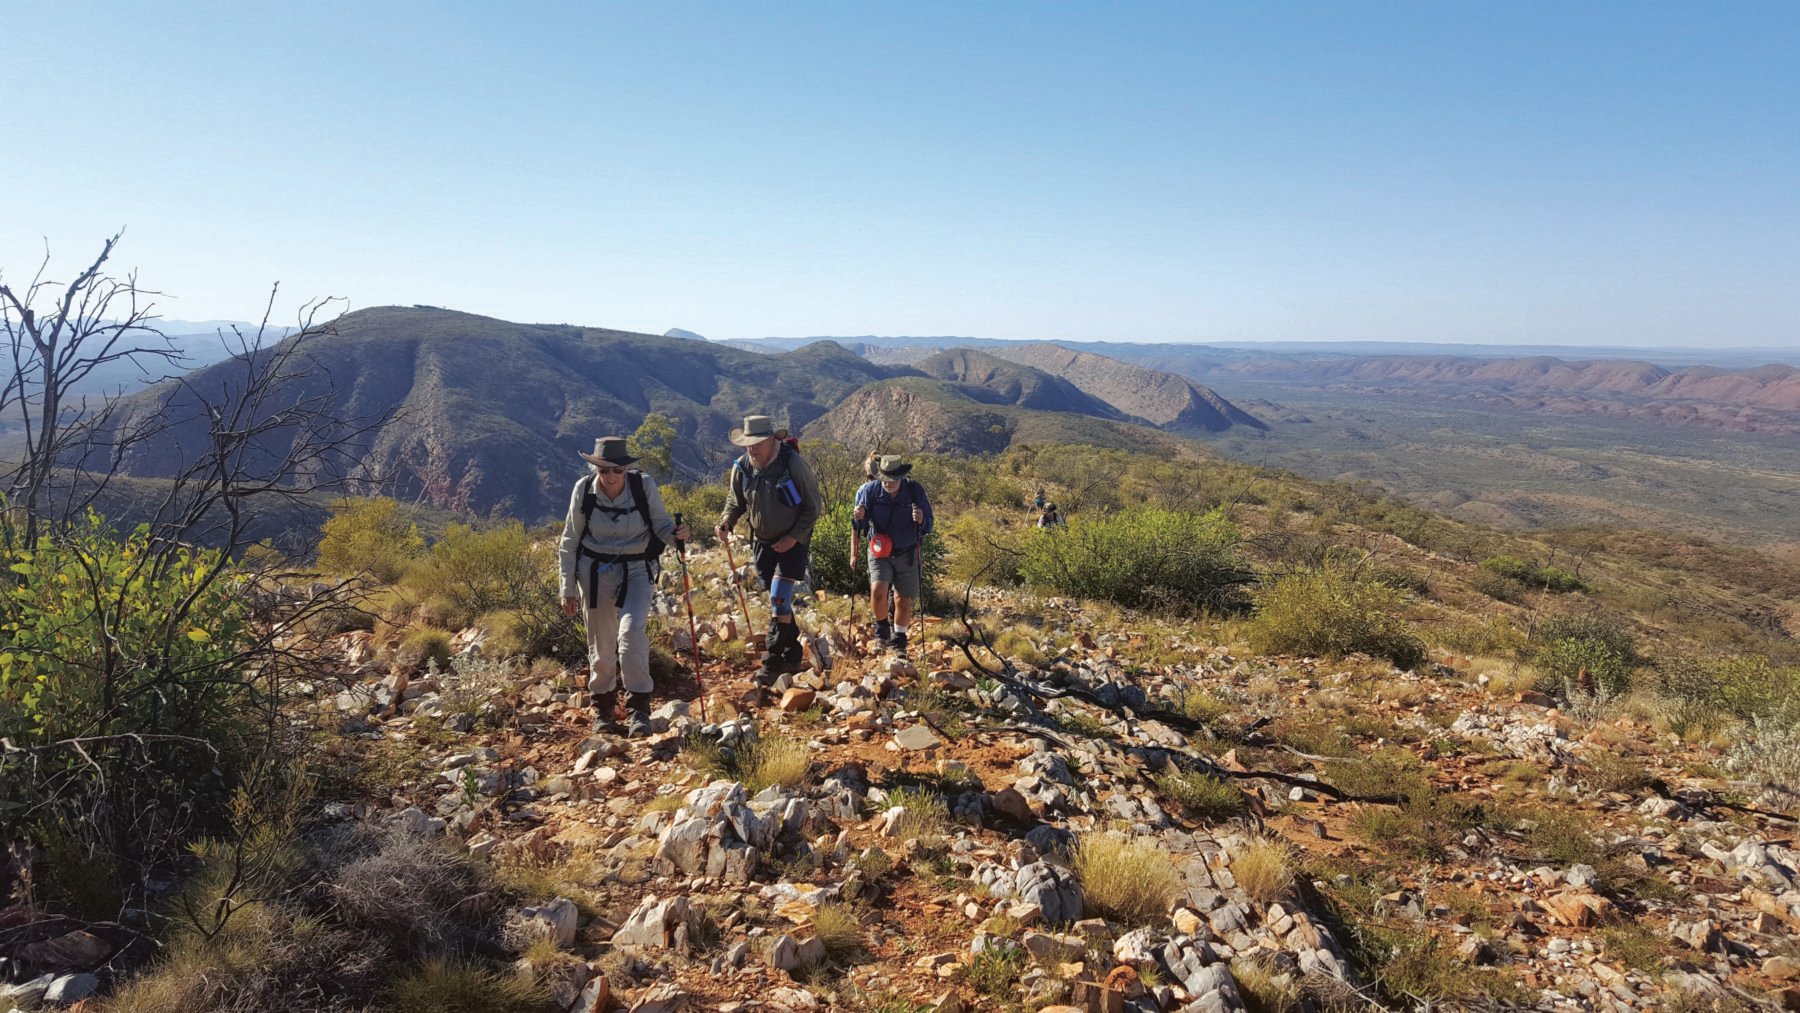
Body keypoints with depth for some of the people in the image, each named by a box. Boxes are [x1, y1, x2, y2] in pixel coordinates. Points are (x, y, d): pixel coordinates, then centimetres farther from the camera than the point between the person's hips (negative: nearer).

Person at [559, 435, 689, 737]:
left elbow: (661, 524, -3)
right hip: (595, 571, 2)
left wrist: (676, 532, -28)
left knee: (631, 632, -21)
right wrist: (568, 589, 1)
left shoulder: (644, 485, -14)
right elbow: (570, 542, 0)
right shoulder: (584, 489, -10)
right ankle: (603, 708, 30)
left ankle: (639, 707, -9)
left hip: (637, 570, -1)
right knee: (601, 643, 9)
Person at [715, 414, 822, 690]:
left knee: (779, 599, -14)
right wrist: (727, 521, -13)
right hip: (762, 543, 5)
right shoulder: (742, 467, -8)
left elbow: (812, 507, -12)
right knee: (779, 601, 15)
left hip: (792, 542, -5)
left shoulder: (793, 464, -21)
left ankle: (773, 663, -6)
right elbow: (736, 501, 8)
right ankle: (792, 655, 30)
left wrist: (794, 537, -18)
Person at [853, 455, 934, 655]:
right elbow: (858, 526, -2)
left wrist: (921, 520, -29)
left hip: (907, 554, 1)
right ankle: (882, 626, 8)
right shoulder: (870, 491, -11)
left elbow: (929, 525, -6)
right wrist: (858, 518, -26)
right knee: (878, 590, -21)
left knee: (904, 601, 5)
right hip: (879, 553, -1)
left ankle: (898, 639, 29)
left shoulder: (915, 491, -12)